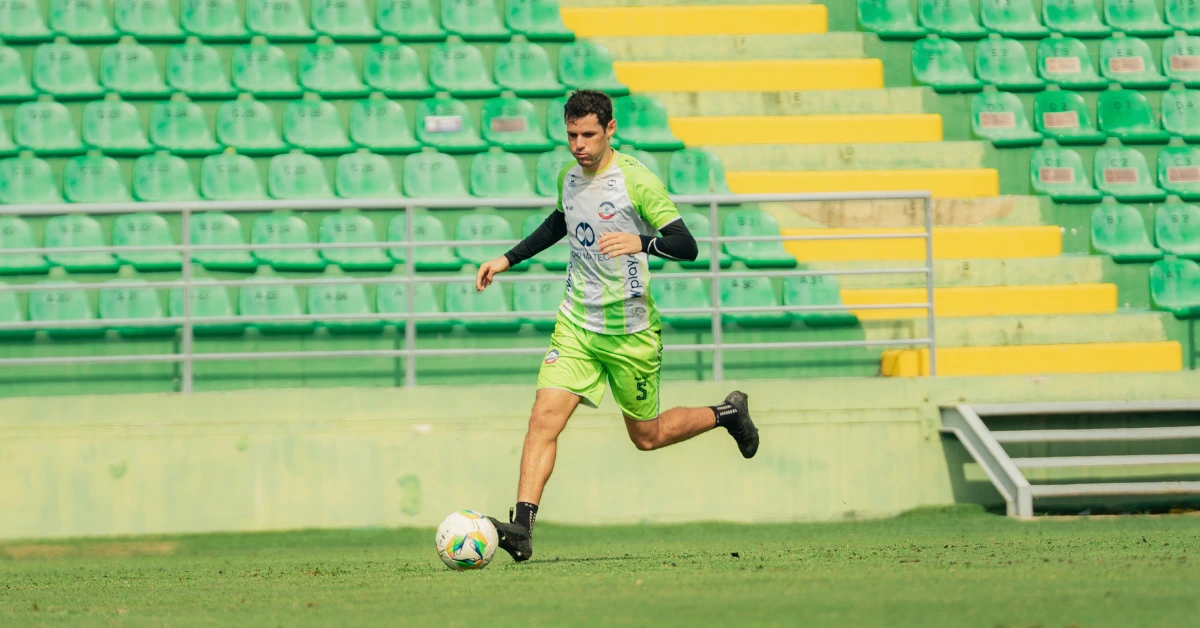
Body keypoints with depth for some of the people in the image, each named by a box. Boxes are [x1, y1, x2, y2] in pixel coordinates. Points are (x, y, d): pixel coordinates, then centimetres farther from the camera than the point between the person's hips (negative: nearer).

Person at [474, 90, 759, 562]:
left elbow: (686, 246, -19)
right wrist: (508, 259, 23)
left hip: (631, 329, -4)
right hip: (577, 323, 4)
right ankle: (521, 527, -20)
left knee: (646, 436, 10)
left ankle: (726, 413, 37)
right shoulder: (568, 176, 5)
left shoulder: (635, 179, -14)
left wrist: (641, 243, -37)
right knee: (544, 417, -14)